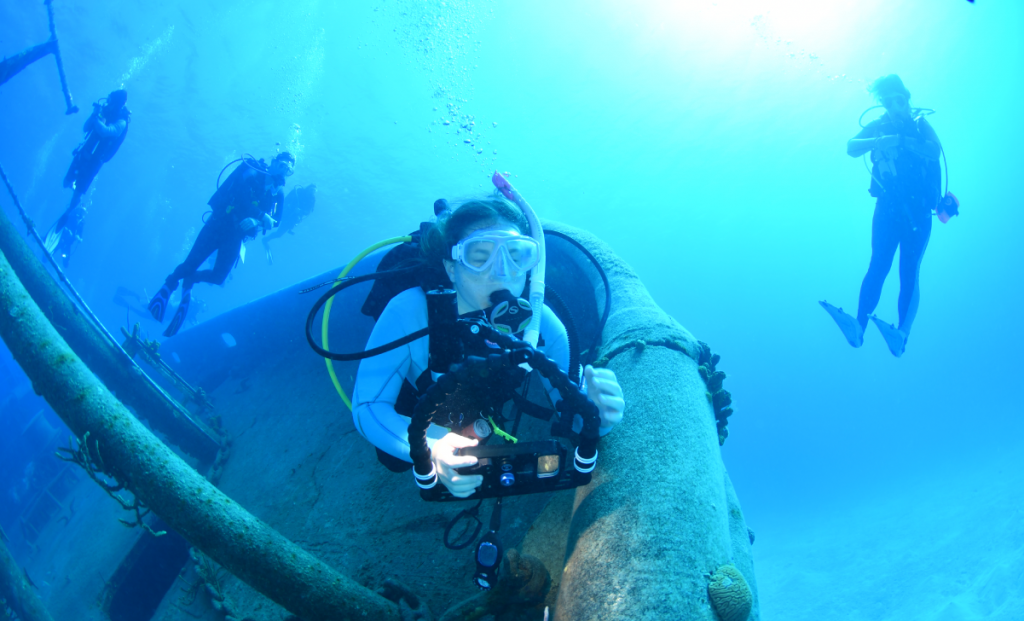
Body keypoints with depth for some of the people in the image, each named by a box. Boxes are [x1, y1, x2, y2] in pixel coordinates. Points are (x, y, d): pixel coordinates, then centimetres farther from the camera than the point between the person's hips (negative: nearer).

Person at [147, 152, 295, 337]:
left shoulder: (278, 191, 8)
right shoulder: (253, 172, -5)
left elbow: (275, 219, 3)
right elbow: (241, 193, -21)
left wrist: (256, 221, -18)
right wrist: (262, 215, -30)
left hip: (236, 234, 4)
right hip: (220, 223, -4)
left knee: (218, 277, -9)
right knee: (190, 264, -9)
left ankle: (189, 280, 22)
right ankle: (169, 284, 22)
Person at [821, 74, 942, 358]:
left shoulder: (920, 125, 6)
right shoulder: (878, 127, 9)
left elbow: (934, 151, -10)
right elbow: (852, 148, -8)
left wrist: (901, 140, -23)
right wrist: (884, 139, -24)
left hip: (918, 210, -1)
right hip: (888, 208, 1)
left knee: (909, 272, -9)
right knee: (878, 266, -13)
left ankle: (901, 334, -18)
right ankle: (859, 326, -24)